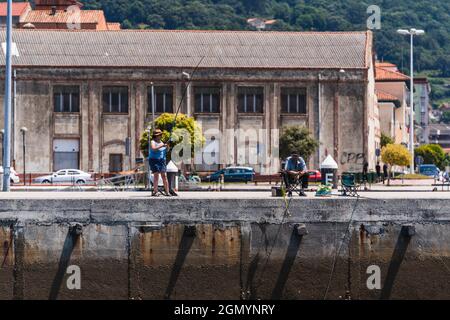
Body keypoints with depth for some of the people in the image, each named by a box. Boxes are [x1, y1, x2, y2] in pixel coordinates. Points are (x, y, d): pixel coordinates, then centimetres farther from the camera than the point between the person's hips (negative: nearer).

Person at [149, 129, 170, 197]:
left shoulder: (161, 142, 15)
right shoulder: (153, 142, -4)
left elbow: (165, 151, 20)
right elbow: (153, 149, -24)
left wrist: (166, 147, 0)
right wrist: (161, 146, -29)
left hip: (162, 160, 6)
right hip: (154, 160, -6)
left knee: (164, 175, -2)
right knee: (156, 175, -12)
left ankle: (167, 192, -4)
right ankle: (155, 191, -14)